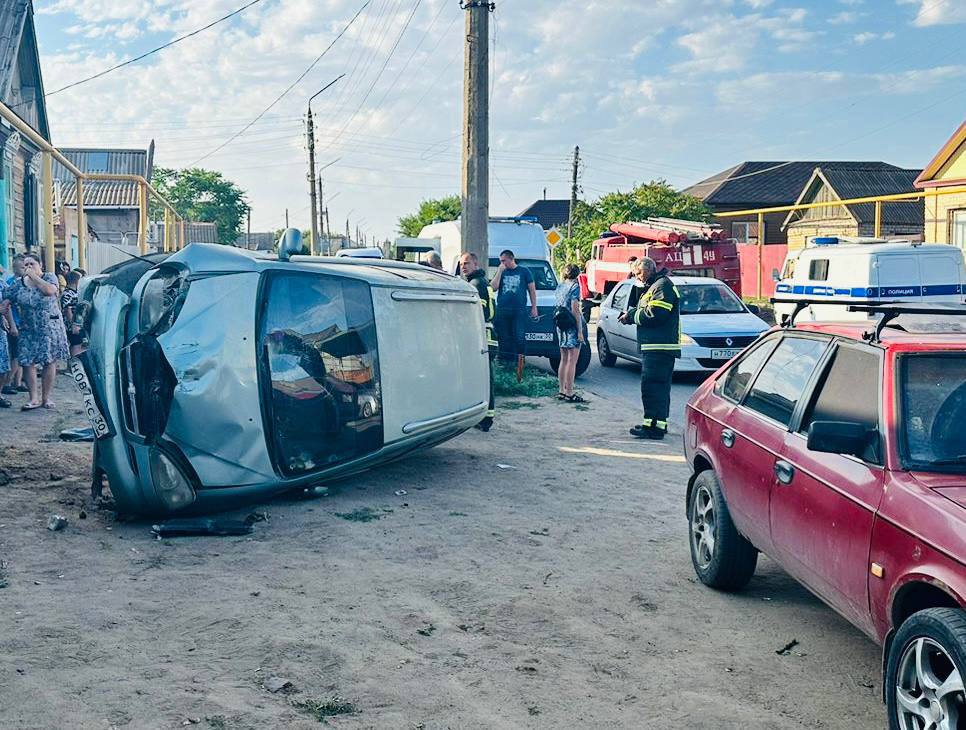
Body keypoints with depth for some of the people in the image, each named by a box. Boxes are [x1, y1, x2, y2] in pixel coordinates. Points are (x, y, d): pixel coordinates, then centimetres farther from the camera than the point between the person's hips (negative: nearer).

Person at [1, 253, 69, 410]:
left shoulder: (49, 278, 0)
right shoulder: (18, 284, 7)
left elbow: (49, 290, -21)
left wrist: (34, 276, -15)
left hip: (50, 328, -2)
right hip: (28, 330, 3)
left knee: (49, 362, -1)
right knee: (27, 363, -4)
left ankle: (46, 397, 8)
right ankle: (34, 398, 0)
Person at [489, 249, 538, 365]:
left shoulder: (524, 271, 8)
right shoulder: (501, 272, 15)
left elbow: (532, 290, 9)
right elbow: (493, 288, 2)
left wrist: (534, 307, 3)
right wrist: (500, 271, -3)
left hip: (519, 311, -3)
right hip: (502, 311, 3)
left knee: (519, 338, -7)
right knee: (504, 339, 3)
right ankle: (506, 363, 8)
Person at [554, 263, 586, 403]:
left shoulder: (559, 286, 13)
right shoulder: (575, 286, -9)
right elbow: (575, 310, -14)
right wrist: (580, 331, -14)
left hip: (560, 326, 8)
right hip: (572, 326, -8)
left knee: (564, 359, 13)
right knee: (572, 361, -4)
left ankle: (562, 391, 16)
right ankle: (569, 393, -4)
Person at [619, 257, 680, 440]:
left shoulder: (663, 285, -11)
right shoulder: (654, 286, 23)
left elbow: (655, 314, -21)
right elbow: (648, 312, 23)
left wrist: (631, 316, -10)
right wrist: (631, 315, 5)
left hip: (660, 347, -11)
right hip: (654, 347, 11)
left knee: (652, 385, -13)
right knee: (660, 386, 14)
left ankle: (654, 426, -15)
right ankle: (659, 423, 21)